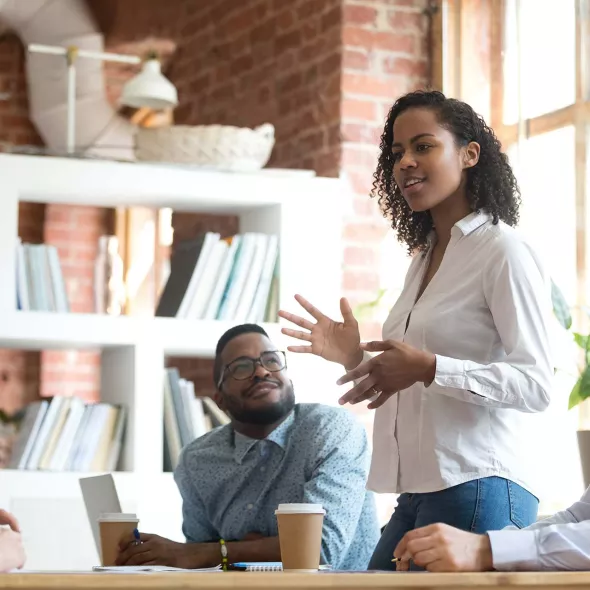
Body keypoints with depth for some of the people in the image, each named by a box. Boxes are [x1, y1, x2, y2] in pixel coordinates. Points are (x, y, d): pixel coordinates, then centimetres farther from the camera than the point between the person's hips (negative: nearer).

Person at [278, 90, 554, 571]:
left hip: (478, 491, -8)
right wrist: (358, 359, 9)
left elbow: (536, 385, -15)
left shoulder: (503, 251, -7)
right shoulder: (424, 257, 19)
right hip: (418, 494, 8)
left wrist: (427, 367, -24)